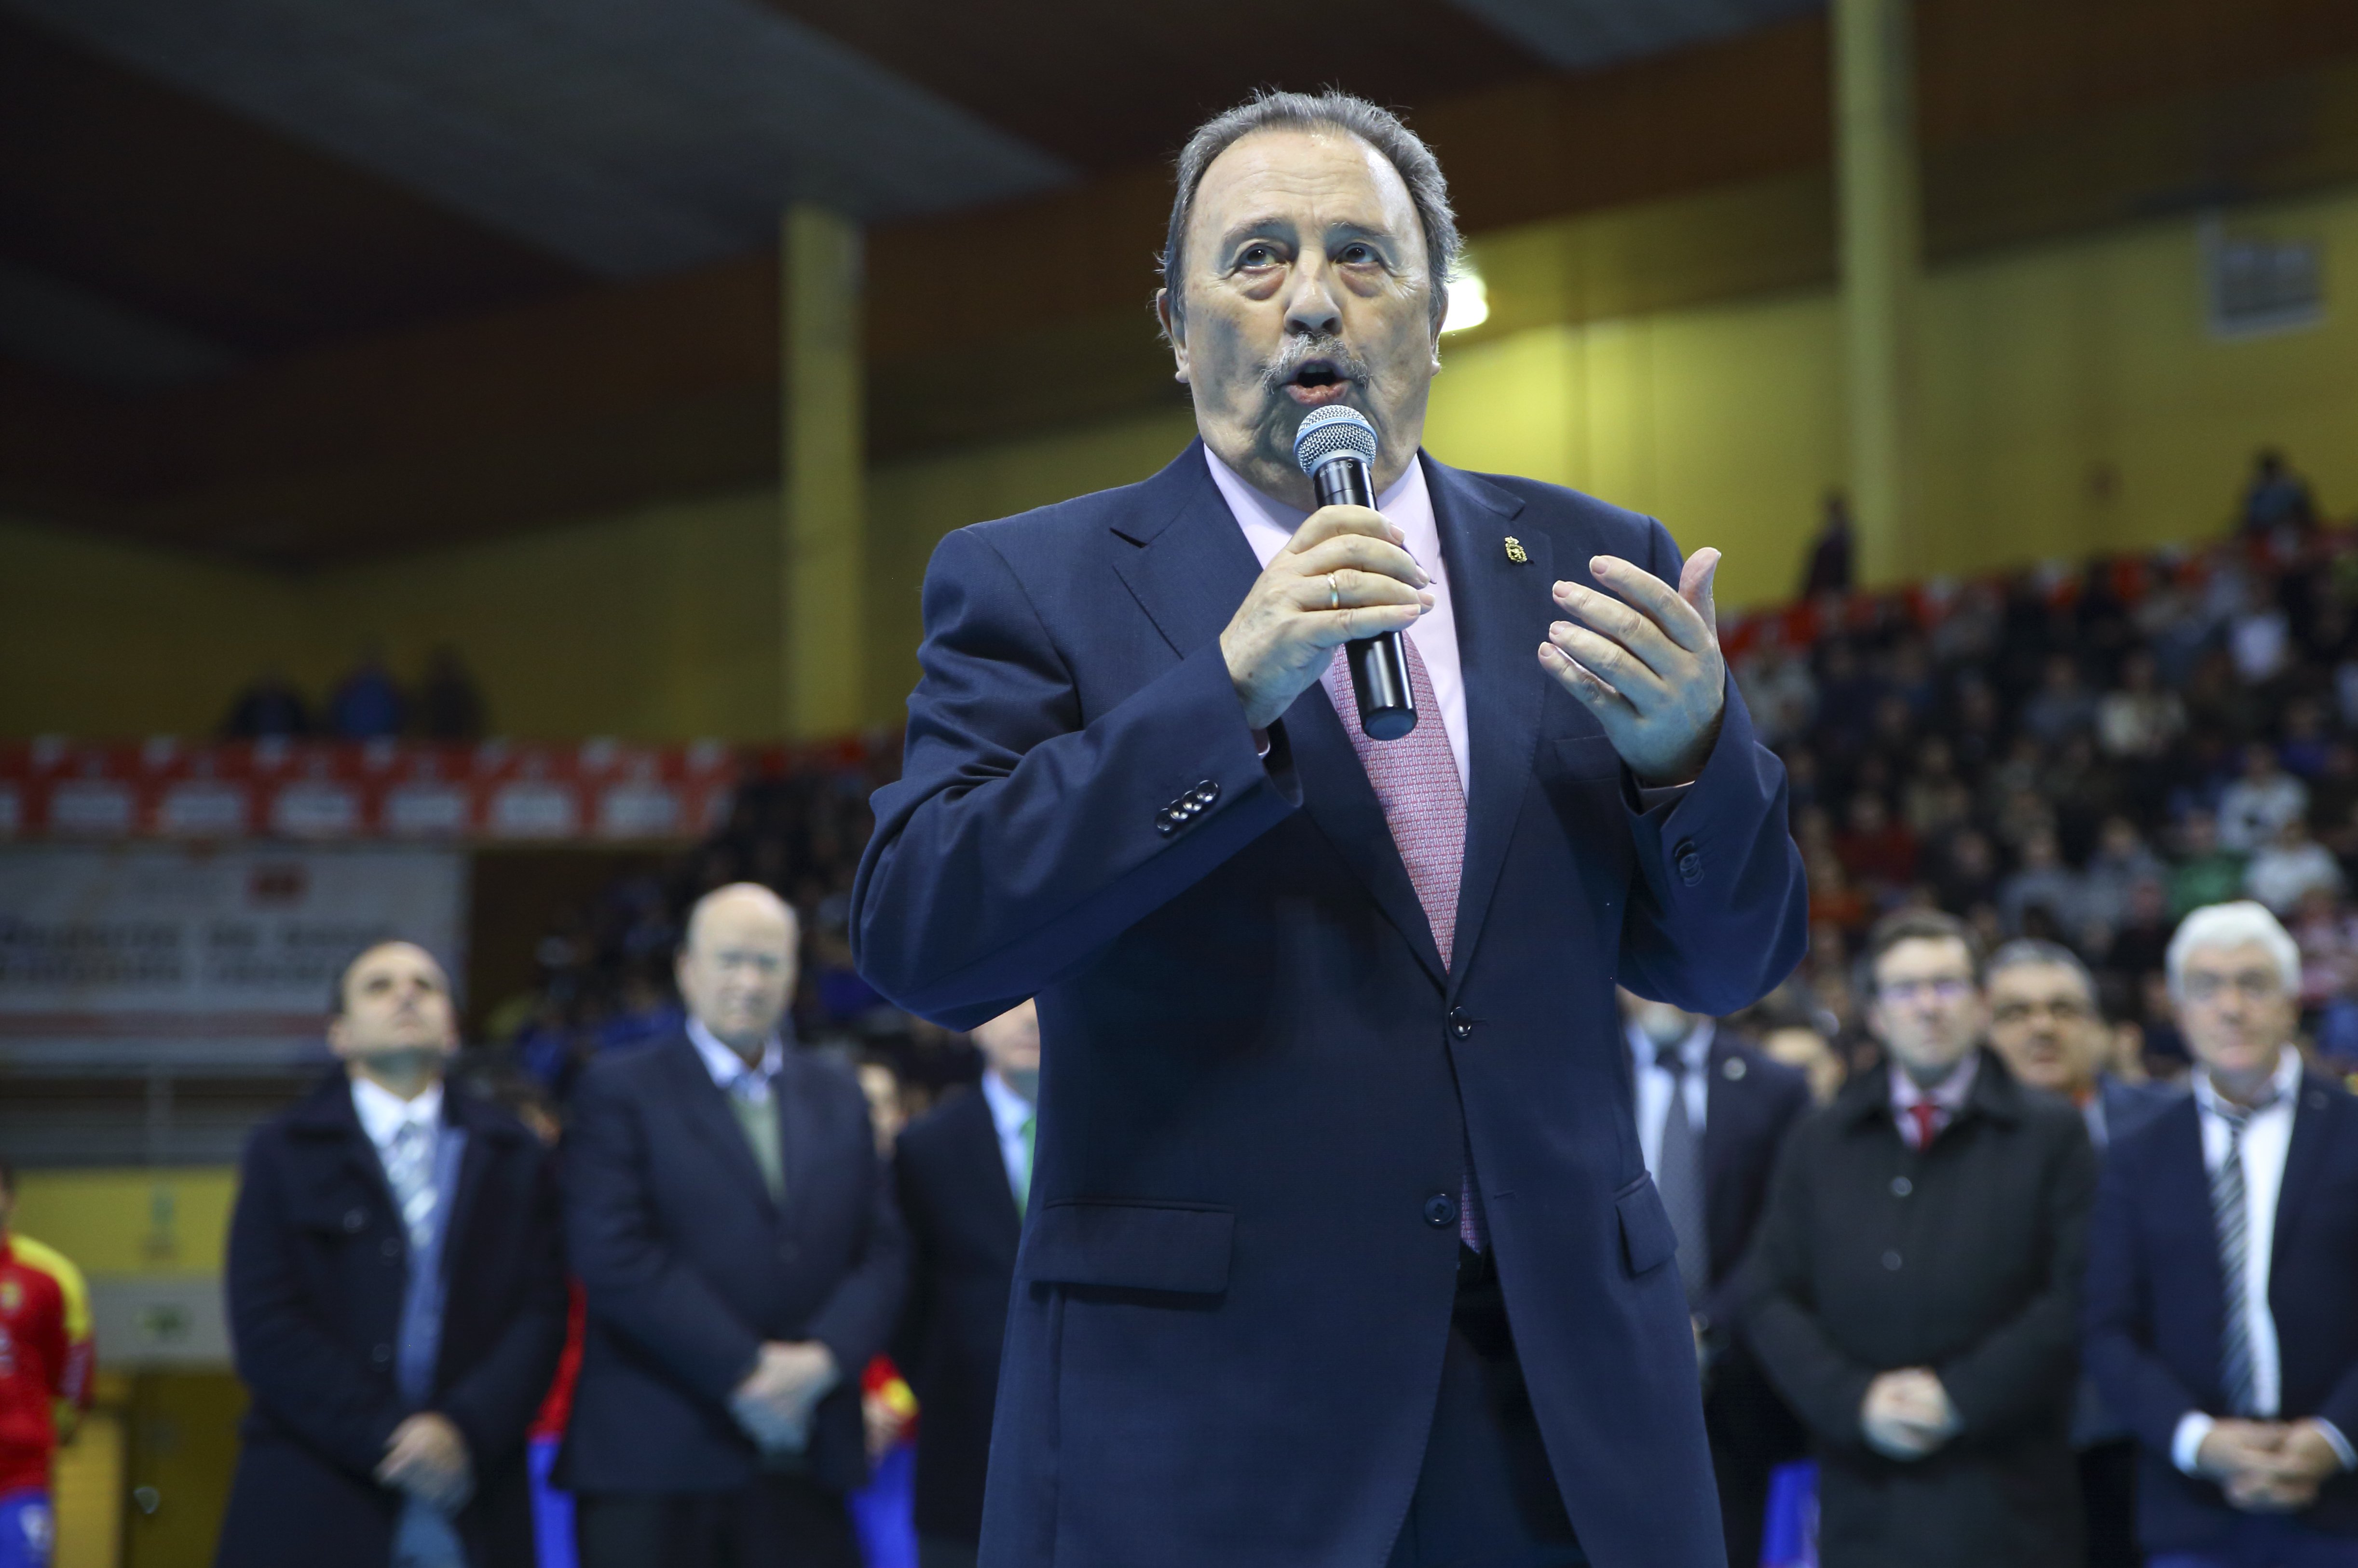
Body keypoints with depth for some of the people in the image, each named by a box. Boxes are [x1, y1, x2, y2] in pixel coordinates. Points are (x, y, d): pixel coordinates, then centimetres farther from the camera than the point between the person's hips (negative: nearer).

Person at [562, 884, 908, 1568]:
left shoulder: (839, 1097, 16)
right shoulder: (618, 1092, 2)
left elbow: (883, 1253, 10)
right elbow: (616, 1255, -10)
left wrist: (824, 1356, -9)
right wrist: (743, 1372, -14)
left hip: (805, 1459, 4)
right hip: (655, 1463, -4)